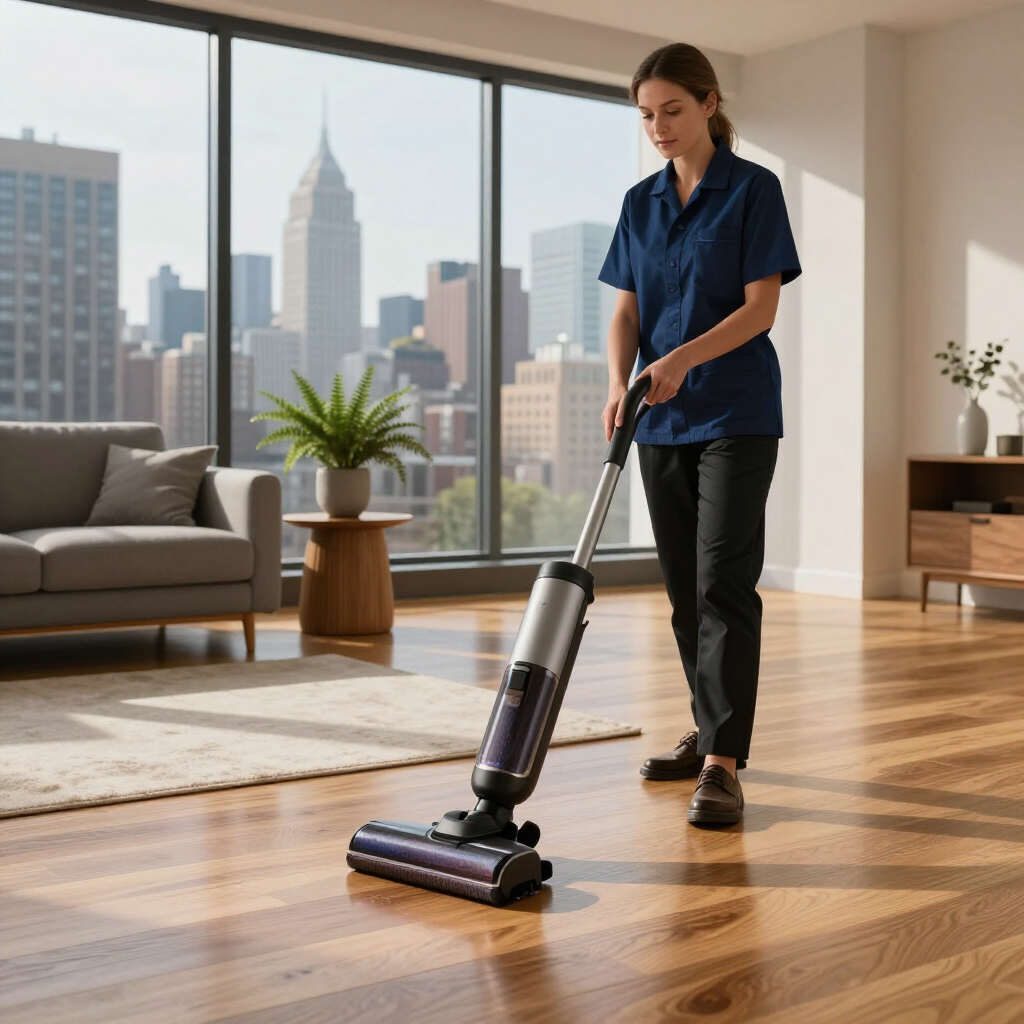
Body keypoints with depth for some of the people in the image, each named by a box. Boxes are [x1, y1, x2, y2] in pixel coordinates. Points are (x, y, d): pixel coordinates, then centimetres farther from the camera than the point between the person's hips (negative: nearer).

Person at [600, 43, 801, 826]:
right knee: (684, 585, 10)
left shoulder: (753, 189, -5)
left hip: (735, 414, -6)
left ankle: (723, 765, -12)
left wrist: (682, 358, -25)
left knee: (724, 582, -12)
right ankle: (709, 732, 24)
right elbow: (626, 310, 8)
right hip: (664, 420, 6)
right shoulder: (640, 202, 11)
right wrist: (620, 384, -10)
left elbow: (761, 305, -12)